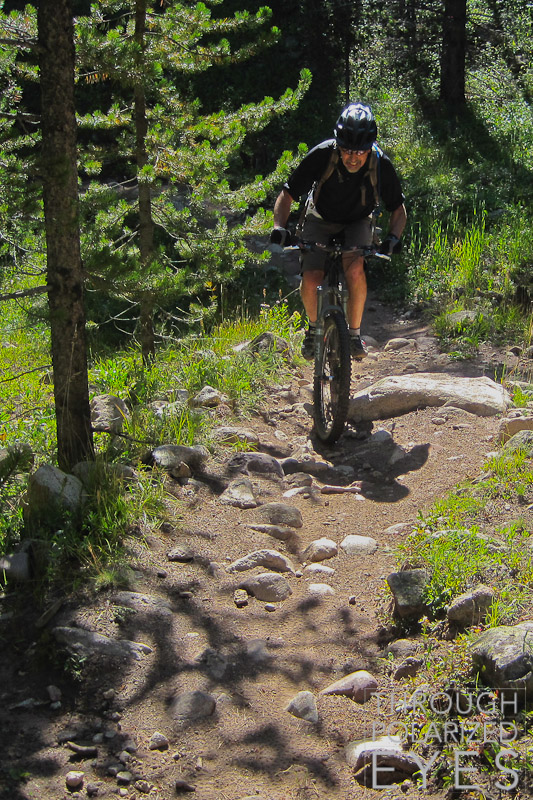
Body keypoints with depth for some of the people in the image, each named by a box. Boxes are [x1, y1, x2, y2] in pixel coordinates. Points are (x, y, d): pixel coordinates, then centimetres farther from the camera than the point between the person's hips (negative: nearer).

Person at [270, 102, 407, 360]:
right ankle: (314, 326, 11)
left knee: (354, 268, -30)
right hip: (320, 220, 0)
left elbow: (398, 209, -11)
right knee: (311, 279, -20)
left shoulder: (381, 165, -25)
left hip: (358, 222, 0)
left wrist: (393, 237, -31)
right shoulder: (322, 156, -29)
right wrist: (279, 227, -37)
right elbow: (287, 194, -19)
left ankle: (354, 333, -11)